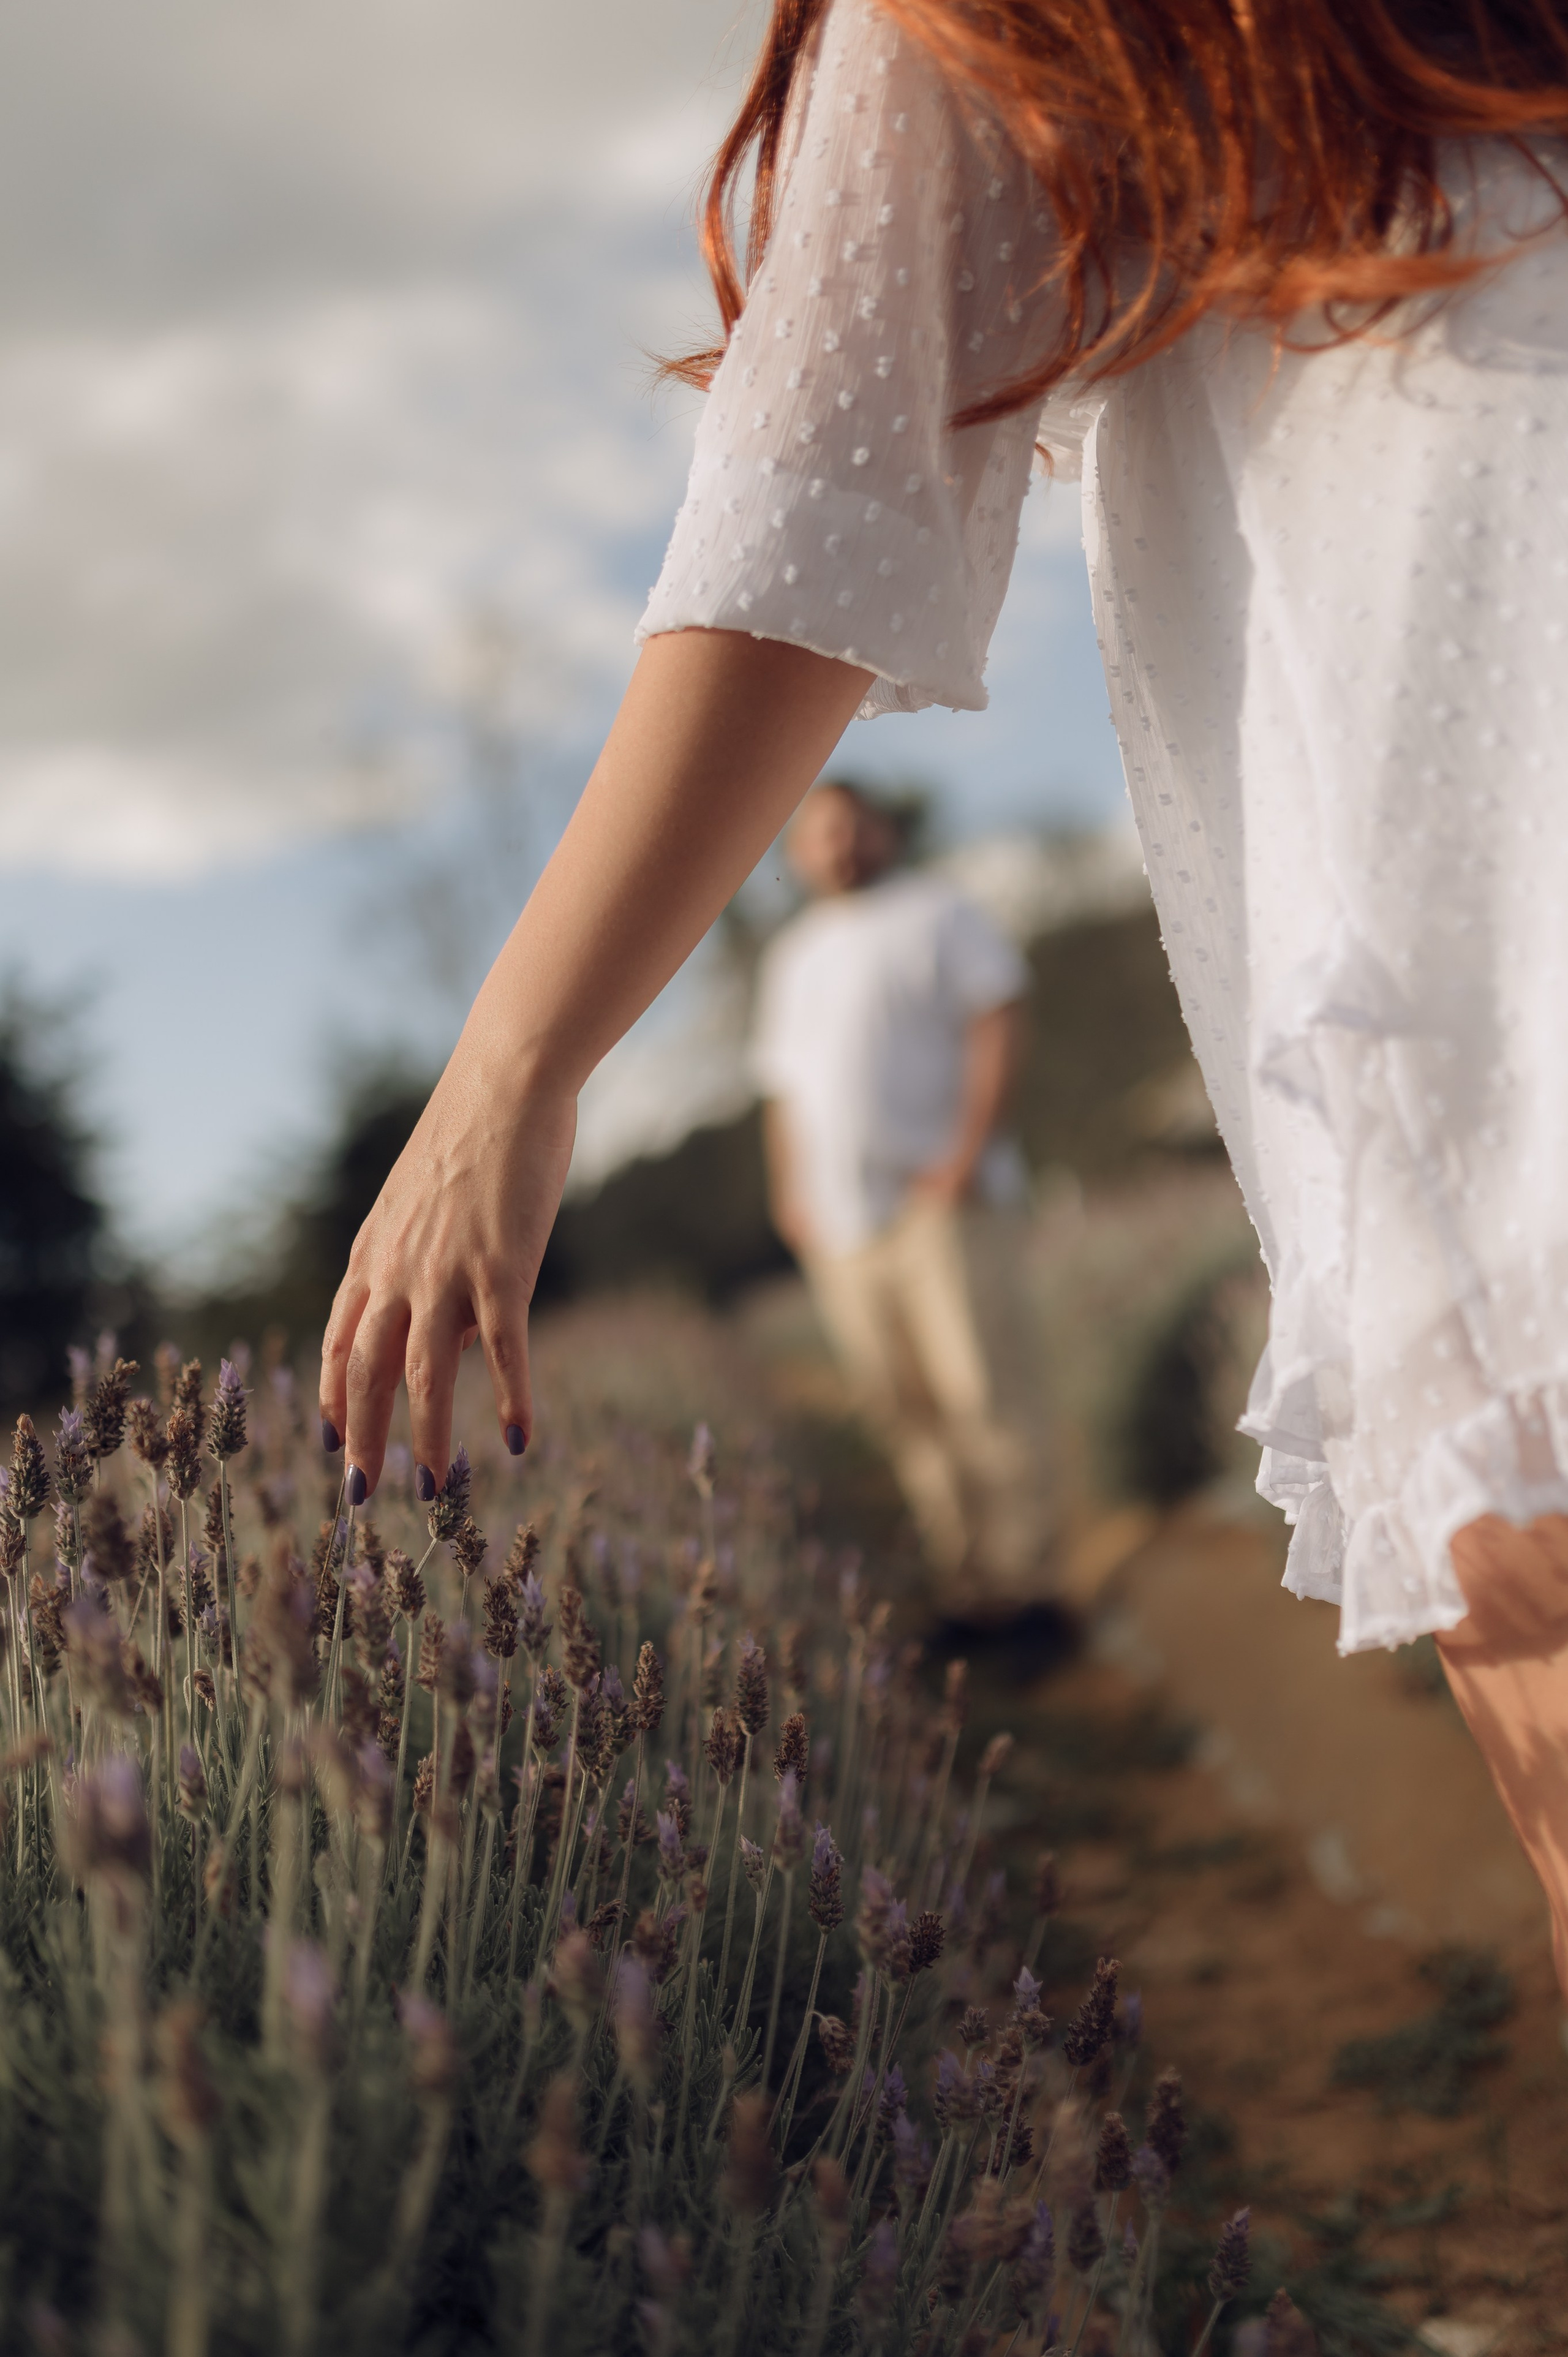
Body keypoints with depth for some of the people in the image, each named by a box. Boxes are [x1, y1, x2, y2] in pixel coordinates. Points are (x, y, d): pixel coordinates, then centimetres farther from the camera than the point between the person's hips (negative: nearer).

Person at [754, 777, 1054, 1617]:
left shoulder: (935, 912, 5)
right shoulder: (791, 954, 23)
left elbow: (998, 1019, -5)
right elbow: (783, 1083, 23)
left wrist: (971, 1146, -14)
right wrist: (788, 1190, 11)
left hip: (938, 1197, -5)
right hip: (842, 1223, 5)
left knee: (981, 1388, -9)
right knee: (901, 1407, 2)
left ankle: (1019, 1584, -5)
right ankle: (961, 1586, 7)